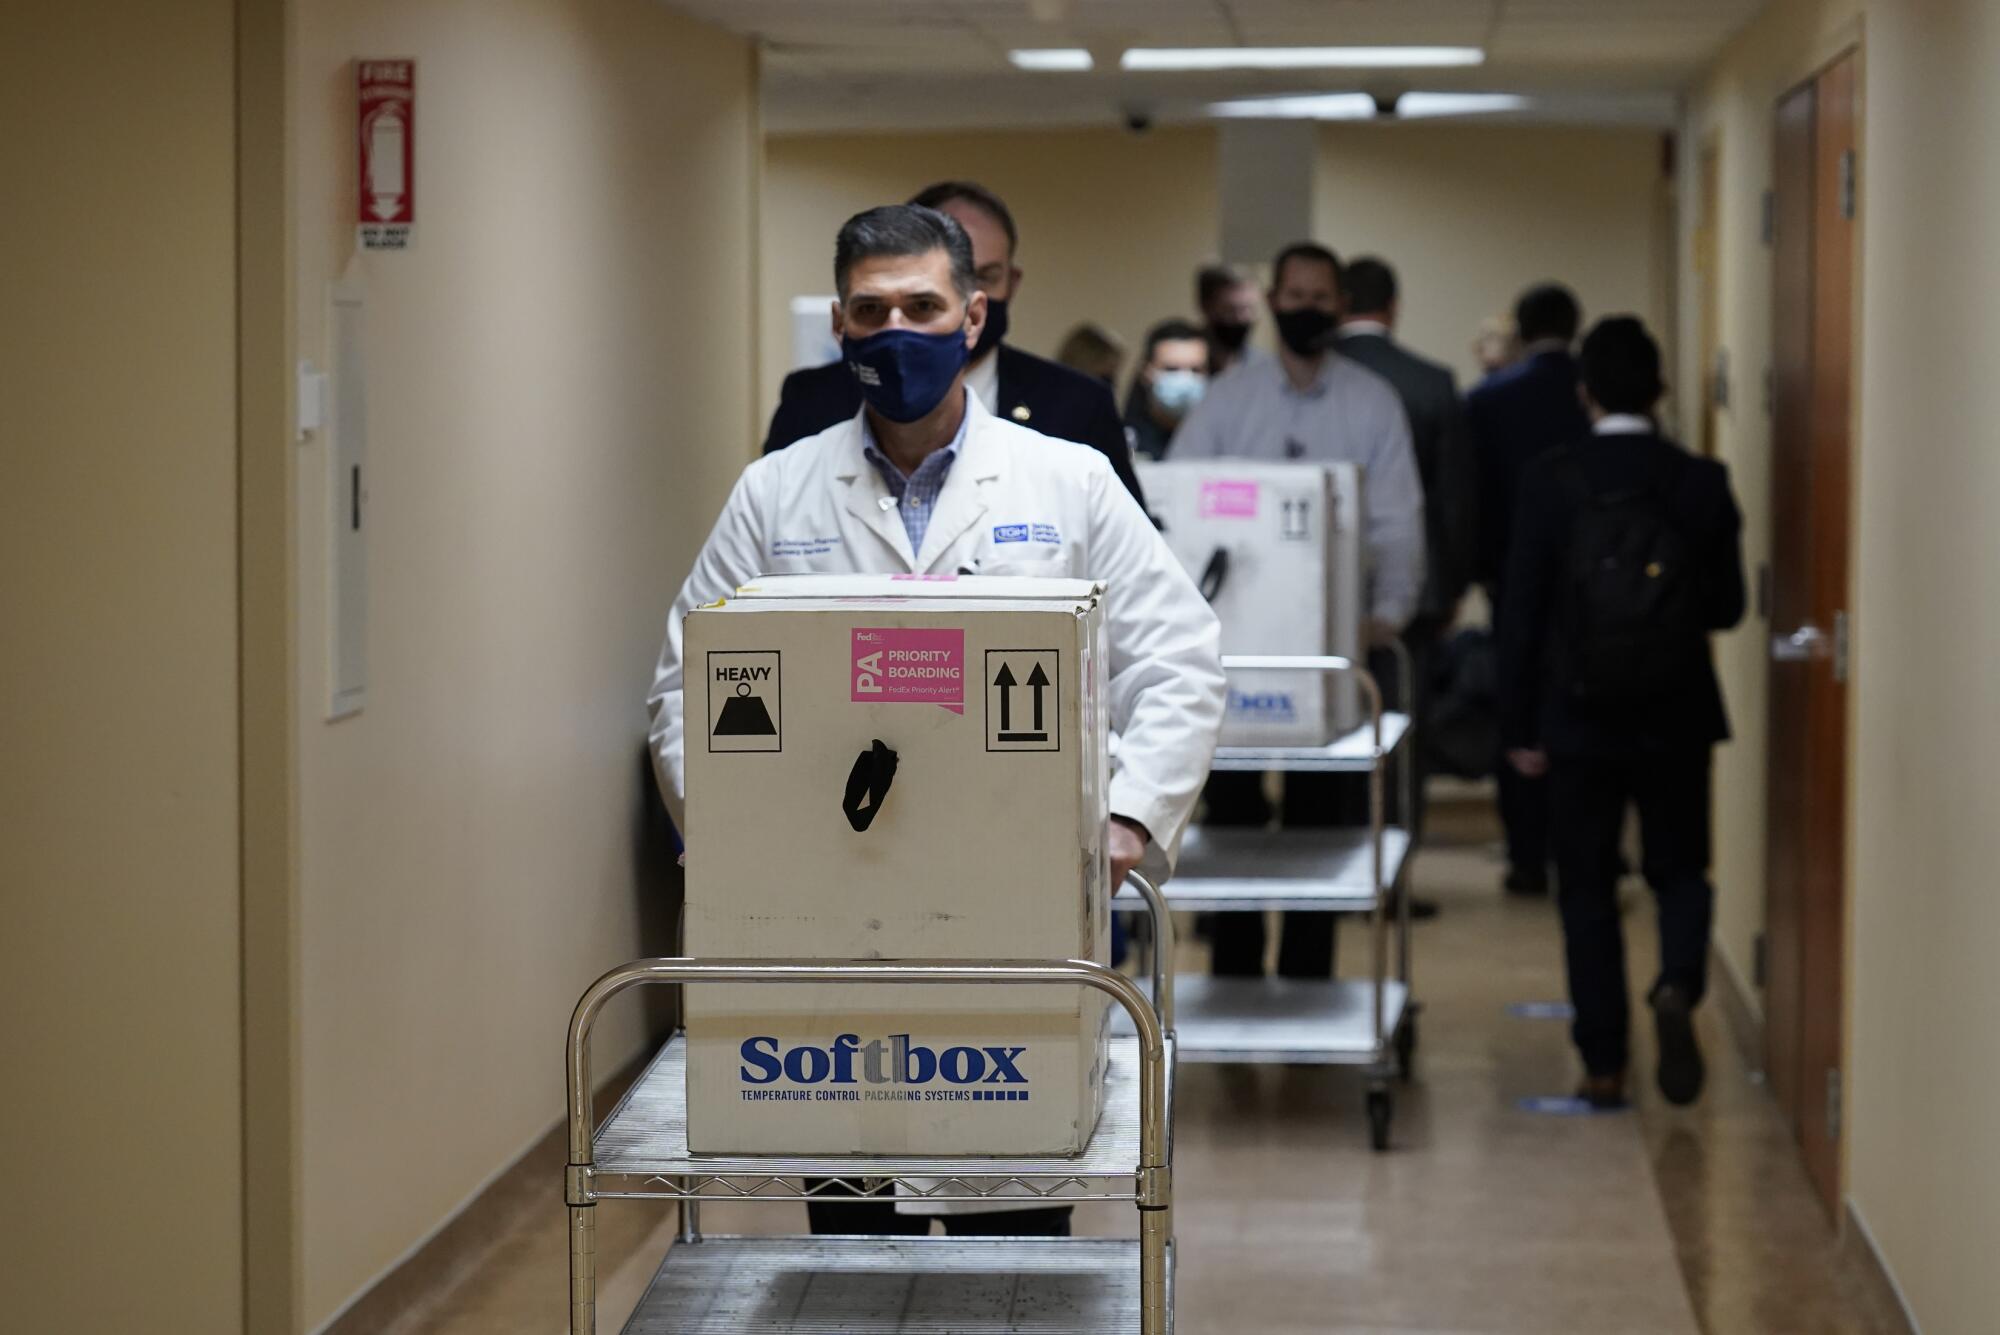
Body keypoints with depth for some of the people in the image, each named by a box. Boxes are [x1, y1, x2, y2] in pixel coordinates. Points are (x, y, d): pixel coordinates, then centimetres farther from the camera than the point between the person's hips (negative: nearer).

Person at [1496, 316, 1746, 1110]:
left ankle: (1604, 1065, 9)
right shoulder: (1702, 484, -6)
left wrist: (1519, 728, 0)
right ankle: (1677, 985, -13)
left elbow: (1521, 612, -7)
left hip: (1579, 722, -1)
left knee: (1587, 888, 9)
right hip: (1677, 719, 1)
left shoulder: (1549, 482, -9)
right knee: (1679, 871, 16)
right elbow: (1727, 607, 0)